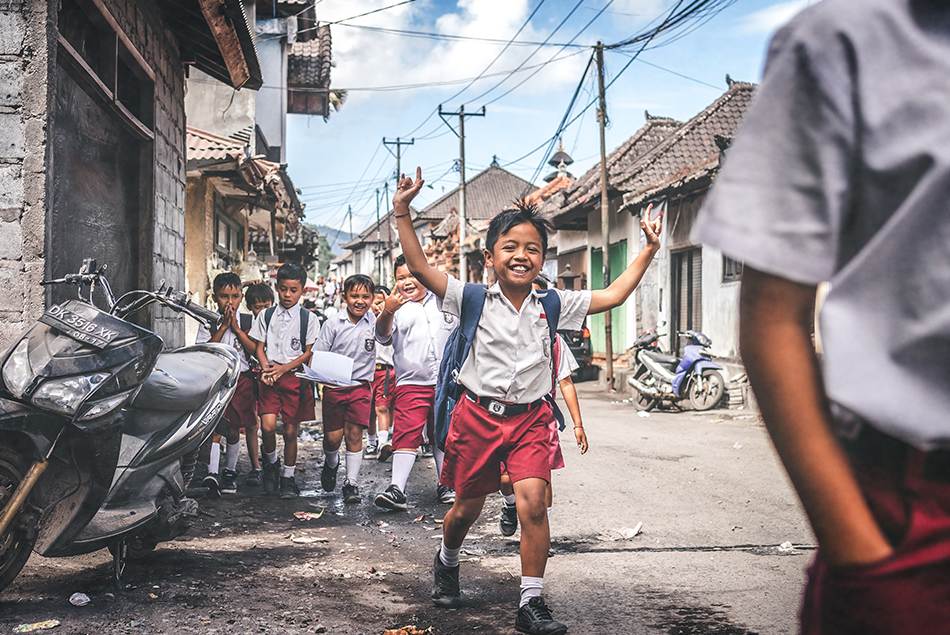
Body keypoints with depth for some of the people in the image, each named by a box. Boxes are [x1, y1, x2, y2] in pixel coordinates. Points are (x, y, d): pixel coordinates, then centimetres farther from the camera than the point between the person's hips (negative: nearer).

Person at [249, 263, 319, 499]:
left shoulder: (308, 318, 3)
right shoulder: (266, 315, 9)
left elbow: (309, 353, 0)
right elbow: (260, 348, 8)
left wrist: (283, 368, -11)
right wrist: (266, 368, -11)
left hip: (295, 376, -1)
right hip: (270, 376, 1)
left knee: (290, 431, 2)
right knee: (268, 426, -14)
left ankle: (287, 477, 17)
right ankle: (271, 462, 14)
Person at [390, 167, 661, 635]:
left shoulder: (553, 306, 0)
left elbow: (614, 295, 4)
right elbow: (419, 268, -12)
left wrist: (648, 250, 3)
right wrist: (402, 214, -18)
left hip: (529, 419, 1)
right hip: (478, 415, -1)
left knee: (533, 502, -17)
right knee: (467, 508, 13)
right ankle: (447, 562, 47)